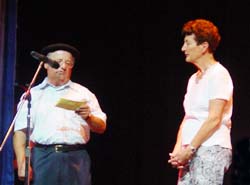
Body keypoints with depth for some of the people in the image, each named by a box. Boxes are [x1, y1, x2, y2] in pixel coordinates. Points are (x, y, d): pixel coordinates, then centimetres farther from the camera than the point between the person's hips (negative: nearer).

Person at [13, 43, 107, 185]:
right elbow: (21, 131, 5)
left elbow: (101, 128, 12)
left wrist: (88, 117, -10)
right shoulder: (33, 94, 13)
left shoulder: (83, 93, 17)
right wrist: (22, 163, -9)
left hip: (76, 158, 1)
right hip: (43, 157, -1)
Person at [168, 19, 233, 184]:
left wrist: (189, 149, -15)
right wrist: (178, 148, 3)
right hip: (191, 153, 8)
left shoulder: (218, 75, -6)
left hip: (211, 151, -8)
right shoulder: (194, 79, 20)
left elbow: (214, 119, -14)